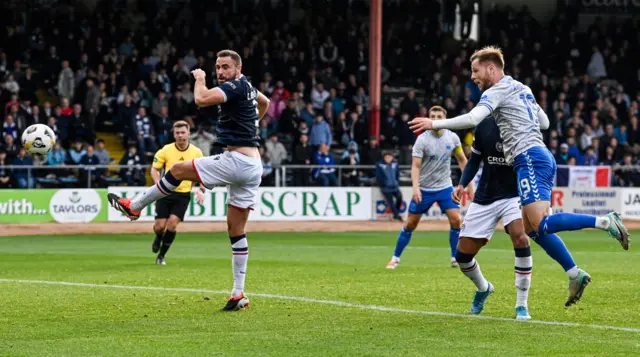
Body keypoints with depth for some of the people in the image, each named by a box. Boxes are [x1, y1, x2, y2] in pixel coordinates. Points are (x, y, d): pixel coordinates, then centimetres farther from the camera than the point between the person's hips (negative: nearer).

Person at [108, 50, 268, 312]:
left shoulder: (236, 87, -11)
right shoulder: (247, 88, 17)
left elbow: (202, 99, -25)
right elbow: (264, 102, 41)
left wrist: (199, 79, -6)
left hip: (236, 160, -10)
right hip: (253, 165, 10)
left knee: (178, 170, 3)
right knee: (236, 230, 9)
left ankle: (134, 206, 18)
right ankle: (239, 293, 7)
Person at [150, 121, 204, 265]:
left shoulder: (196, 152, -2)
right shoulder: (165, 150, -5)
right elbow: (154, 169, 2)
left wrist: (201, 190, -7)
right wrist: (159, 183, -16)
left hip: (183, 194, 0)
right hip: (166, 193, 0)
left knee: (172, 224, -14)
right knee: (160, 225, -5)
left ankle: (161, 255, 5)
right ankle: (158, 239, 34)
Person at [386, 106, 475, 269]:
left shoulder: (452, 138, -3)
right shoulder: (422, 139, -13)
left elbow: (462, 160, 10)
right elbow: (415, 166, -16)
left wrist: (469, 183, 5)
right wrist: (415, 187, -30)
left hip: (445, 187, 2)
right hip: (424, 188, -2)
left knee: (456, 220, -12)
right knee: (410, 223, 3)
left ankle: (455, 259, 3)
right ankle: (395, 258, 17)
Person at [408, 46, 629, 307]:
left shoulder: (498, 90, -4)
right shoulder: (522, 89, 24)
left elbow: (472, 119, -17)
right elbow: (545, 122, 32)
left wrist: (434, 124, -11)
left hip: (530, 158, -10)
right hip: (542, 157, 10)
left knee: (540, 224, -19)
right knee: (532, 229, 8)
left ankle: (604, 222, -25)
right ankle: (575, 275, 5)